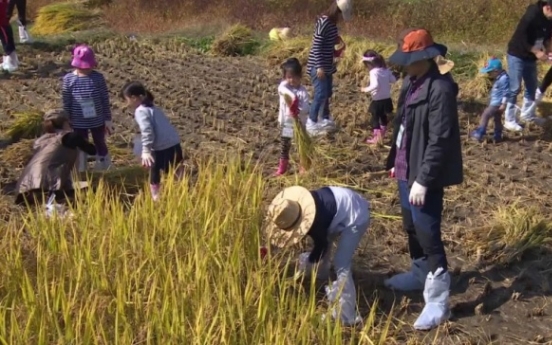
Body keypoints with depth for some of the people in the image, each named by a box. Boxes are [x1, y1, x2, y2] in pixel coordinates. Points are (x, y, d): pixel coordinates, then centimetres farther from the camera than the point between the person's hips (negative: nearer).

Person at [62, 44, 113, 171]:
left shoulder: (98, 77, -13)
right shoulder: (68, 79, -12)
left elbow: (105, 100, -5)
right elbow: (66, 103, -4)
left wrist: (108, 119, -2)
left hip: (97, 121, 0)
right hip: (78, 123, 0)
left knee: (100, 145, 19)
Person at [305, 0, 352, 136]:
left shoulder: (332, 23, 8)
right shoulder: (323, 22, -20)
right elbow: (316, 46, -22)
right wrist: (319, 66, -24)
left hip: (327, 65, 10)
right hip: (318, 66, -10)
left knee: (327, 93, 16)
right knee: (321, 94, -10)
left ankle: (326, 120, 28)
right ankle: (311, 124, -4)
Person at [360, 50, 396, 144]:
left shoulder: (374, 72, -21)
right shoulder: (386, 70, 1)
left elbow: (375, 85, -30)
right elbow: (393, 80, 6)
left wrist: (366, 89, -18)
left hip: (378, 100, -7)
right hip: (386, 98, 8)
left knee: (375, 118, 4)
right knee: (383, 115, 24)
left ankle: (377, 137, 2)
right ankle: (382, 134, 39)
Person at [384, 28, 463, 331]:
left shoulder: (440, 89, -21)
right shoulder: (411, 84, 8)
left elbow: (440, 140, -24)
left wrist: (423, 180, -24)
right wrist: (395, 161, 20)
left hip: (425, 176, -9)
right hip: (407, 170, 9)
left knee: (428, 234, -5)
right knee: (411, 227, 22)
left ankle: (438, 301, 4)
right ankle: (420, 274, 42)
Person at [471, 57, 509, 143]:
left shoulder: (503, 78, -19)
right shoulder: (497, 78, 12)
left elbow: (505, 92, -21)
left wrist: (503, 104, -22)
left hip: (497, 104, -11)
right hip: (494, 103, 11)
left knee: (485, 115, -10)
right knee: (497, 119, 15)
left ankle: (480, 133, -9)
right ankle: (497, 136, 23)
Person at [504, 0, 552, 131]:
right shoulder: (531, 16, -26)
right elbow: (521, 38, -26)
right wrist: (536, 52, -25)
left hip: (530, 57, 8)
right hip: (517, 56, -8)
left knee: (532, 87, 17)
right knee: (514, 88, -5)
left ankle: (527, 114, 34)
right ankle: (509, 120, 3)